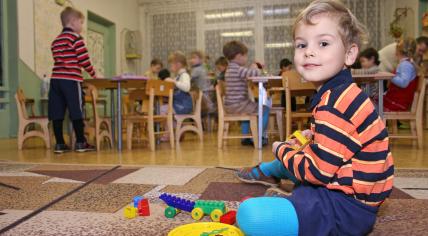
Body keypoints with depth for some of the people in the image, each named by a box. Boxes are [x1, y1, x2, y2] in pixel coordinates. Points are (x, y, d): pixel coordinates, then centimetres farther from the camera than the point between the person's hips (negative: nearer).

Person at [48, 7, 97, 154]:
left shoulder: (55, 41, 21)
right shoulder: (76, 37, -2)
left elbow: (59, 61, 17)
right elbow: (84, 60, -8)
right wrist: (93, 74, 4)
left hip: (56, 78, 7)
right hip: (71, 79, -7)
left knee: (57, 113, 4)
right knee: (76, 112, -1)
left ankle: (59, 144, 8)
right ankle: (80, 143, 4)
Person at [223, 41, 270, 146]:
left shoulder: (230, 69, 14)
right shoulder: (238, 69, -18)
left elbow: (248, 74, 27)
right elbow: (256, 74, -27)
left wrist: (252, 69, 12)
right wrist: (255, 67, -6)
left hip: (229, 106, 10)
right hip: (238, 105, -10)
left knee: (249, 108, 37)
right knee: (265, 109, -2)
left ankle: (245, 137, 34)